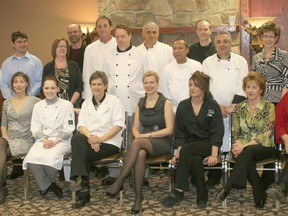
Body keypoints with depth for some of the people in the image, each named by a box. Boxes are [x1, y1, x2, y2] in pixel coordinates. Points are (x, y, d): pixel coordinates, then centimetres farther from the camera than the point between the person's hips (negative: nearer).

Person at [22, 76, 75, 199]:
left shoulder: (67, 105, 0)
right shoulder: (38, 106, 11)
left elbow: (68, 129, -4)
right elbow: (35, 129, 7)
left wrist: (55, 141, -16)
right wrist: (44, 140, -12)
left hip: (61, 141, -3)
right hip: (43, 140, 3)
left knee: (50, 158, -34)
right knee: (32, 158, -30)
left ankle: (48, 183, 0)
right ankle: (46, 184, -5)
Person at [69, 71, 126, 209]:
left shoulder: (114, 101, 3)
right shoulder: (86, 103, 17)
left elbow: (119, 125, -7)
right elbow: (81, 125, 5)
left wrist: (100, 138, -18)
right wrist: (90, 136, -17)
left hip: (109, 142, -4)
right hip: (90, 140, 4)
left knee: (80, 153, -28)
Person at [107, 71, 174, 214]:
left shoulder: (165, 103, 0)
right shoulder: (140, 103, 16)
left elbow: (169, 129, -7)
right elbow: (135, 127, 14)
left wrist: (147, 135, -14)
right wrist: (138, 135, -10)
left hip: (162, 142, -3)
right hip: (143, 142, 3)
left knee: (137, 143, -37)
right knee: (140, 154, -36)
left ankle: (120, 181, -31)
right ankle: (138, 196, -30)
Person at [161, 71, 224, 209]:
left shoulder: (213, 106, -2)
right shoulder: (183, 106, 6)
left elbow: (217, 132, -7)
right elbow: (179, 132, 5)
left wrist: (214, 155, -19)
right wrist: (179, 152, -10)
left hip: (207, 144, -2)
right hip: (190, 145, 2)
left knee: (187, 149, -33)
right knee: (195, 160, -34)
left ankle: (178, 191, -29)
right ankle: (202, 196, -17)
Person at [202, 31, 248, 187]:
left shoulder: (241, 61, 6)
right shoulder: (208, 62, 8)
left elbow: (242, 87, 0)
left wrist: (232, 106, -10)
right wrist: (217, 106, -7)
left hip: (235, 110, 0)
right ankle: (214, 177, 12)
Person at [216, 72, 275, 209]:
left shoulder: (268, 107, -2)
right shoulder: (238, 108, 9)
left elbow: (266, 134, -12)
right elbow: (235, 133, 6)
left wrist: (245, 146, -24)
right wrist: (237, 144, -18)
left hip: (264, 147, -2)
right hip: (243, 147, 2)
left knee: (248, 152, -36)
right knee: (248, 160, -33)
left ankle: (228, 187, -38)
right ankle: (260, 195, -18)